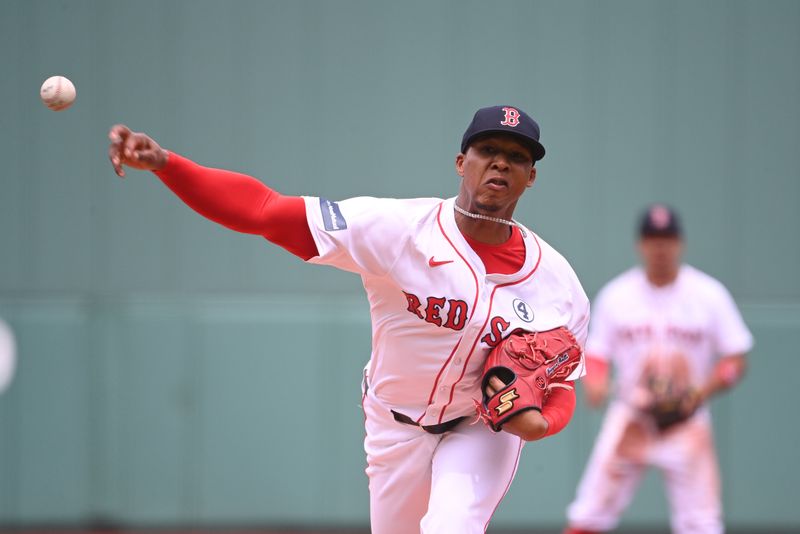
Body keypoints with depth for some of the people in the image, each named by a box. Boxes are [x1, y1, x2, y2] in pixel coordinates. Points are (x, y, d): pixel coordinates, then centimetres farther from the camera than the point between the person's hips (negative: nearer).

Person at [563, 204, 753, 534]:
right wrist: (593, 383, -17)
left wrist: (702, 392, -18)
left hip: (686, 422, -1)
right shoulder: (614, 296, 2)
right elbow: (595, 355, 6)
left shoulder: (709, 295, -2)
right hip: (629, 419, 1)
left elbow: (735, 361, 0)